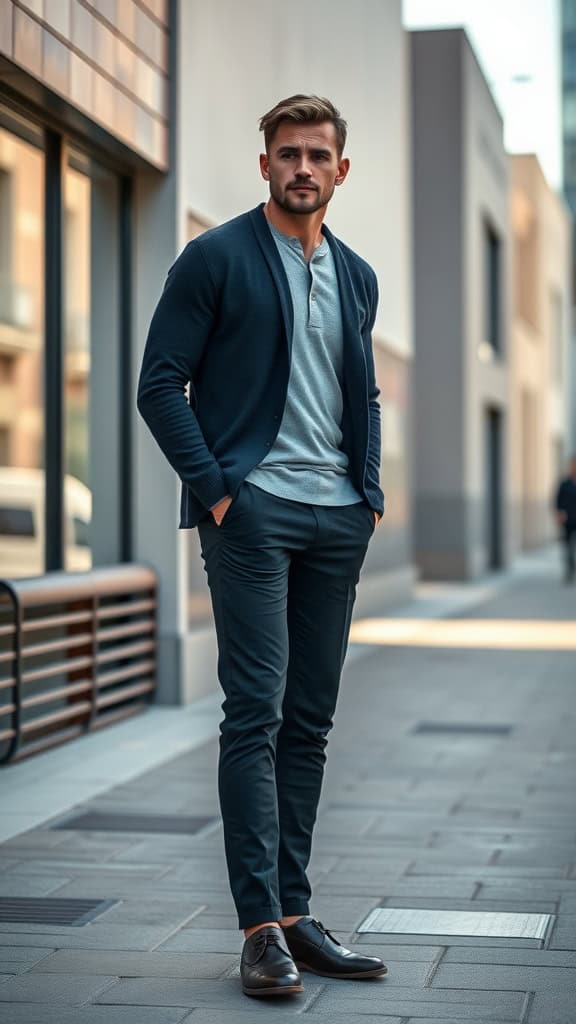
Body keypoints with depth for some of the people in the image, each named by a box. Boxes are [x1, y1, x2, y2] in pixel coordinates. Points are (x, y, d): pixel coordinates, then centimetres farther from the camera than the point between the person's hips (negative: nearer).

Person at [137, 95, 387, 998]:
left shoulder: (358, 276, 16)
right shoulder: (216, 259, -1)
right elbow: (160, 384, -5)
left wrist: (371, 490, 11)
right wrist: (214, 488, -13)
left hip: (337, 519, 6)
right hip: (253, 510, -6)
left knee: (309, 721, 7)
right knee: (256, 712, -9)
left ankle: (293, 912, 15)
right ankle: (261, 928, -7)